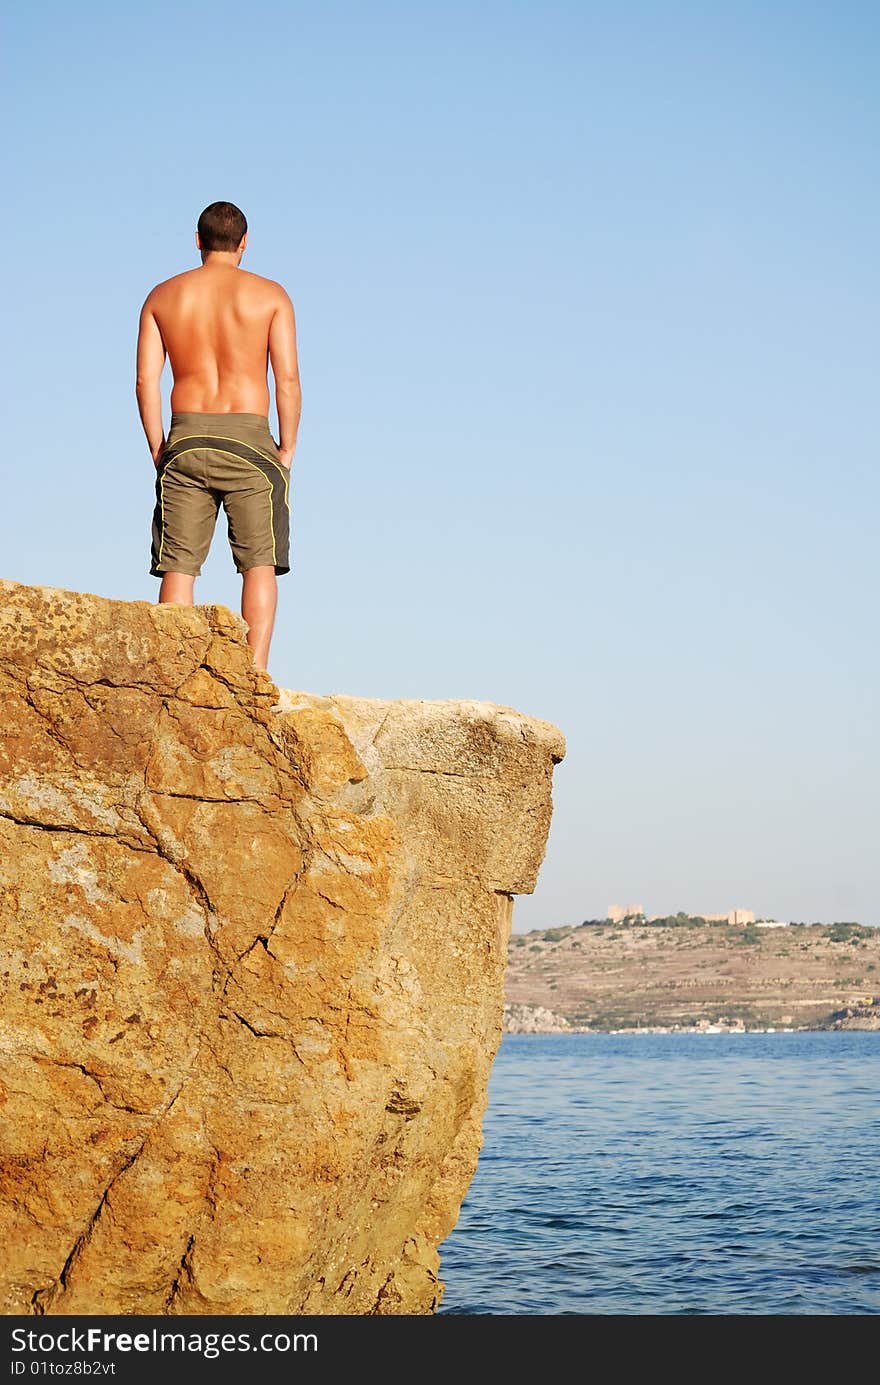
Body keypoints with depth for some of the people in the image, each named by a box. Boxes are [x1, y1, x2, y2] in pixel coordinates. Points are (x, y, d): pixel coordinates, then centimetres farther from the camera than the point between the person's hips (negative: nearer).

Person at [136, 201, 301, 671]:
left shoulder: (163, 296, 10)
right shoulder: (269, 295, 3)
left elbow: (146, 379, 4)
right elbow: (288, 377, -4)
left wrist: (158, 448, 10)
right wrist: (287, 447, 3)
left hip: (185, 439, 2)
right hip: (248, 439, -2)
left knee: (178, 566, 3)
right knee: (259, 563, 0)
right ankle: (255, 669, -10)